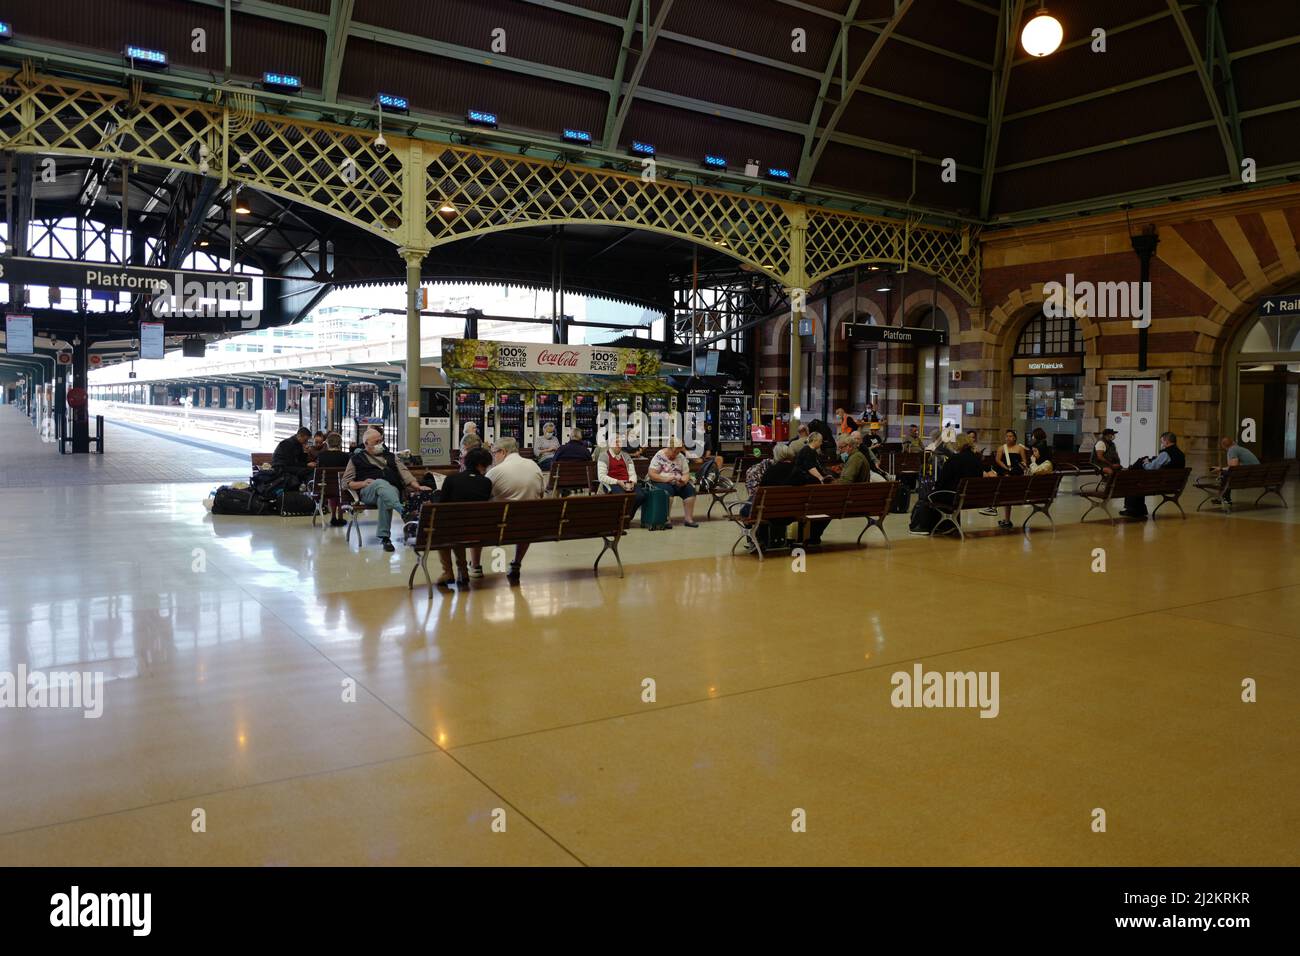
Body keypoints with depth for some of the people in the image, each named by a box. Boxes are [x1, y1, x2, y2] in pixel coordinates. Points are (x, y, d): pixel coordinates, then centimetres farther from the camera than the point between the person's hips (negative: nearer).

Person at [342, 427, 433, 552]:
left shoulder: (390, 456, 30)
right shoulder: (357, 458, 22)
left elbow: (403, 472, 17)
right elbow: (345, 482, 16)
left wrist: (417, 486, -1)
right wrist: (362, 483, -4)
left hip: (392, 489, 2)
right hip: (368, 491, -1)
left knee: (384, 497, -38)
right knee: (381, 483, -38)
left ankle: (385, 537, -41)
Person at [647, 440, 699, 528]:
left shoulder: (681, 457, 9)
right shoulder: (659, 457, -7)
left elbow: (686, 474, 9)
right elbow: (651, 474, -13)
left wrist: (684, 480, -15)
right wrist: (665, 479, -26)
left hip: (678, 484, 5)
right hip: (661, 482, -5)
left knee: (690, 490, -19)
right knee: (668, 491, -36)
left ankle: (689, 519, -15)